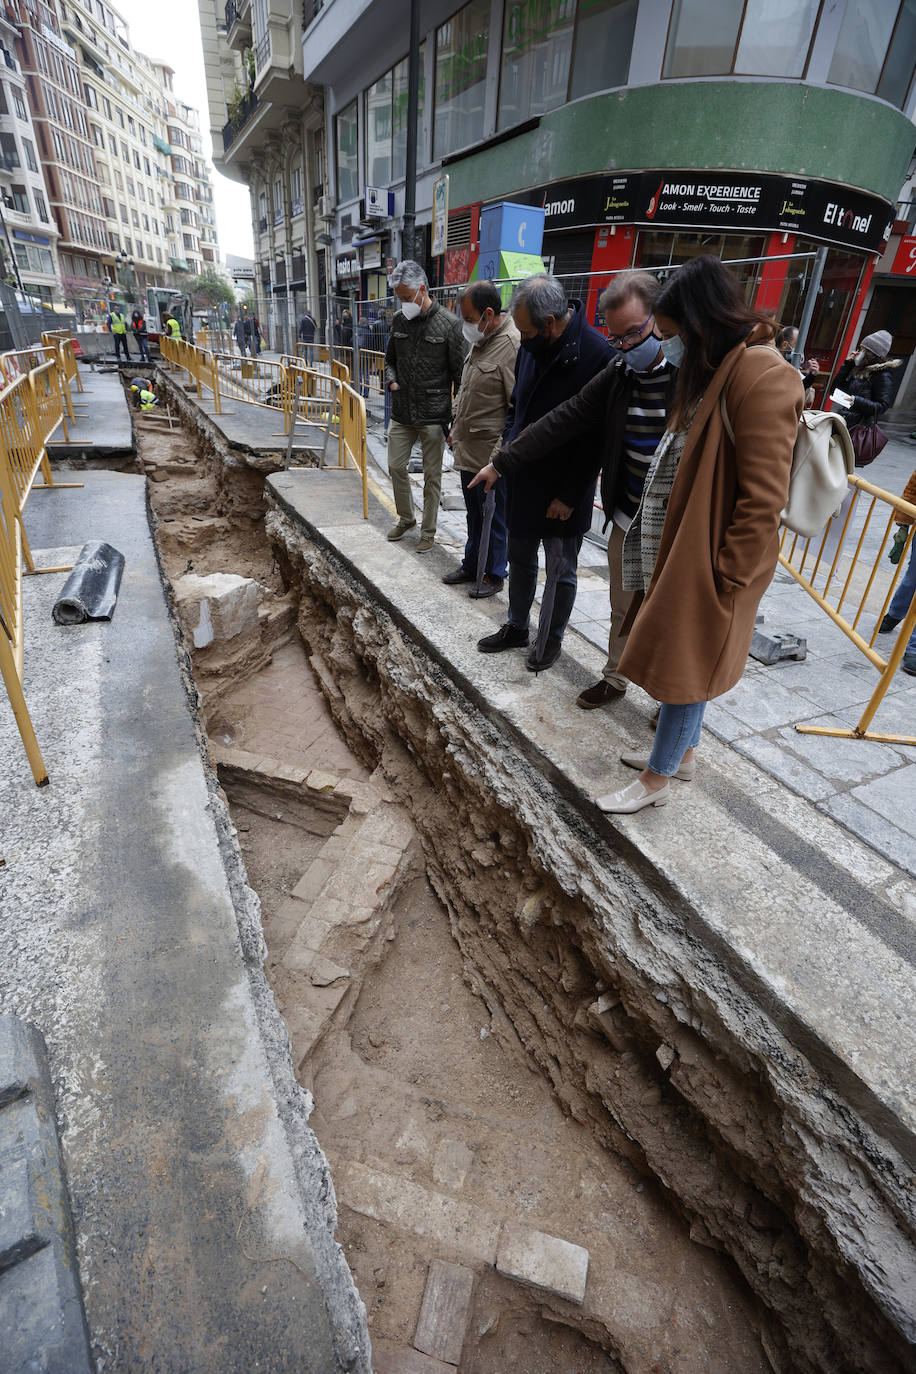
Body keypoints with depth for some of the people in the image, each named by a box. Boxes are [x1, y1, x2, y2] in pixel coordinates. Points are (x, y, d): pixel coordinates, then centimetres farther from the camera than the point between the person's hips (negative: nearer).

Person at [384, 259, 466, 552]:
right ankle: (406, 518, 32)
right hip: (401, 413, 5)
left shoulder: (448, 324, -8)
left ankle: (428, 531, 18)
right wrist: (391, 380, 1)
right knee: (396, 466, 10)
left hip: (433, 415, -5)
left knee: (432, 476, 4)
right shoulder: (399, 320, 7)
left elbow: (460, 374, -7)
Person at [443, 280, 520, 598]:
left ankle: (494, 575, 19)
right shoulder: (479, 340, 12)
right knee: (474, 515, 19)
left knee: (494, 519, 5)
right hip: (468, 451, 9)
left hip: (491, 456, -9)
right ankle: (471, 565, 34)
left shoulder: (513, 346, -18)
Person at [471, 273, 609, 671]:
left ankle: (553, 639, 27)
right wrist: (508, 446, 6)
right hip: (523, 479, 7)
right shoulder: (531, 346, 2)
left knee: (561, 570, 10)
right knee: (520, 559, 18)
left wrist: (569, 495, -17)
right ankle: (516, 627, 35)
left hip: (561, 492, -7)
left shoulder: (595, 354, -19)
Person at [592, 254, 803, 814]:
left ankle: (657, 780, 18)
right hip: (682, 550, 9)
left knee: (687, 663, 2)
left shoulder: (761, 376, -19)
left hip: (709, 563, -9)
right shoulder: (715, 371, 13)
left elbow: (763, 500, -23)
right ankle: (683, 751, 36)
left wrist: (723, 580, -19)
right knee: (686, 659, 18)